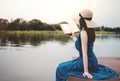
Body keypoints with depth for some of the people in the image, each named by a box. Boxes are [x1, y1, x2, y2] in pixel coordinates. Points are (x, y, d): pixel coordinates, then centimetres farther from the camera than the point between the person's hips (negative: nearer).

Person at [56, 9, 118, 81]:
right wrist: (74, 38, 26)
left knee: (61, 68, 2)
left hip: (88, 63, -9)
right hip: (92, 60, 9)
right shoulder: (90, 31, 4)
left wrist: (86, 71, -26)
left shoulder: (83, 32, -21)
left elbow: (84, 52, -25)